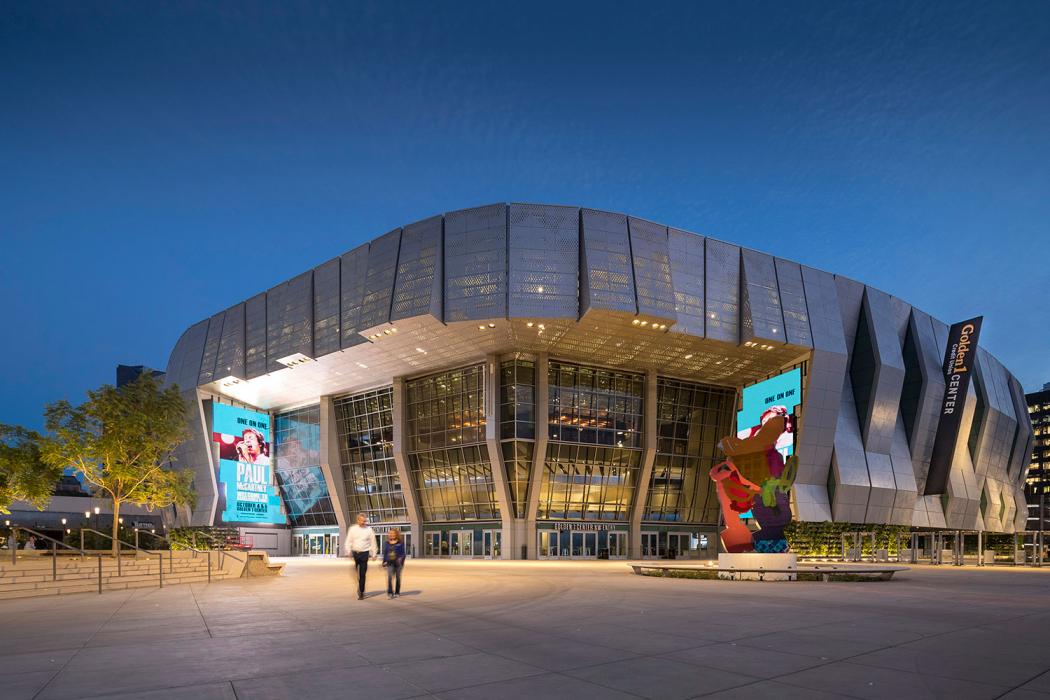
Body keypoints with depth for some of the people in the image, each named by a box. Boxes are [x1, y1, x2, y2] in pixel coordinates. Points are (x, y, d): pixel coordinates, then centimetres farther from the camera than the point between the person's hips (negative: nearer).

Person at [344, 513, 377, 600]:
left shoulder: (369, 530, 1)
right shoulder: (352, 529, 4)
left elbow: (373, 543, 4)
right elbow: (348, 541, 6)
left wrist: (373, 554, 1)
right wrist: (348, 552, -5)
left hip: (364, 554, -1)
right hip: (354, 553, 2)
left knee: (362, 574, -1)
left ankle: (361, 593, 5)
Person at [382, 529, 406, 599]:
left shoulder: (400, 543, 1)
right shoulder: (386, 543, 10)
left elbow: (403, 553, 1)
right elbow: (385, 553, 16)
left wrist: (401, 559, -14)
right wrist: (384, 561, 11)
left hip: (398, 563, -1)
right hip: (390, 563, 1)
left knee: (398, 577, 7)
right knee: (389, 577, -13)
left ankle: (397, 592, 19)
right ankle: (390, 593, -17)